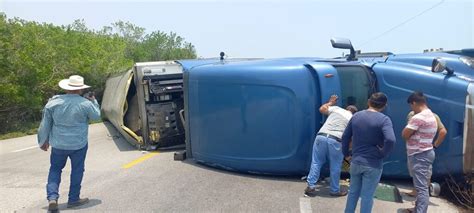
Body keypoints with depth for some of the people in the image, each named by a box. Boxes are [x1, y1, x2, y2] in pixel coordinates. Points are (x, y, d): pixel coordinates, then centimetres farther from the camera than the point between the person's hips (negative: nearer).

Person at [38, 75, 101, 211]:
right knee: (77, 170, 13)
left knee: (55, 169, 18)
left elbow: (45, 124, 3)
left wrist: (43, 141, 15)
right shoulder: (85, 103, -12)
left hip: (58, 144, 2)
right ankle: (73, 199, 20)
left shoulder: (53, 102, -4)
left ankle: (52, 197, 6)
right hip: (79, 144, -2)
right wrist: (93, 101, 21)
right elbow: (96, 116, 6)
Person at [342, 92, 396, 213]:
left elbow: (345, 137, 8)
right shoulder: (384, 119, -13)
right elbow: (390, 140, -28)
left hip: (355, 162, 5)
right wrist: (382, 154, -13)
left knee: (353, 192, 20)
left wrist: (346, 154, 17)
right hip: (373, 165, -4)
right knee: (367, 196, 6)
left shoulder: (356, 116, 4)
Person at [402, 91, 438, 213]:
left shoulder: (418, 117, -20)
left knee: (421, 187, -9)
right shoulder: (431, 116, 13)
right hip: (425, 153, 10)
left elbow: (404, 135, -17)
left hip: (419, 155, -10)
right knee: (421, 185, 18)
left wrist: (408, 127, 1)